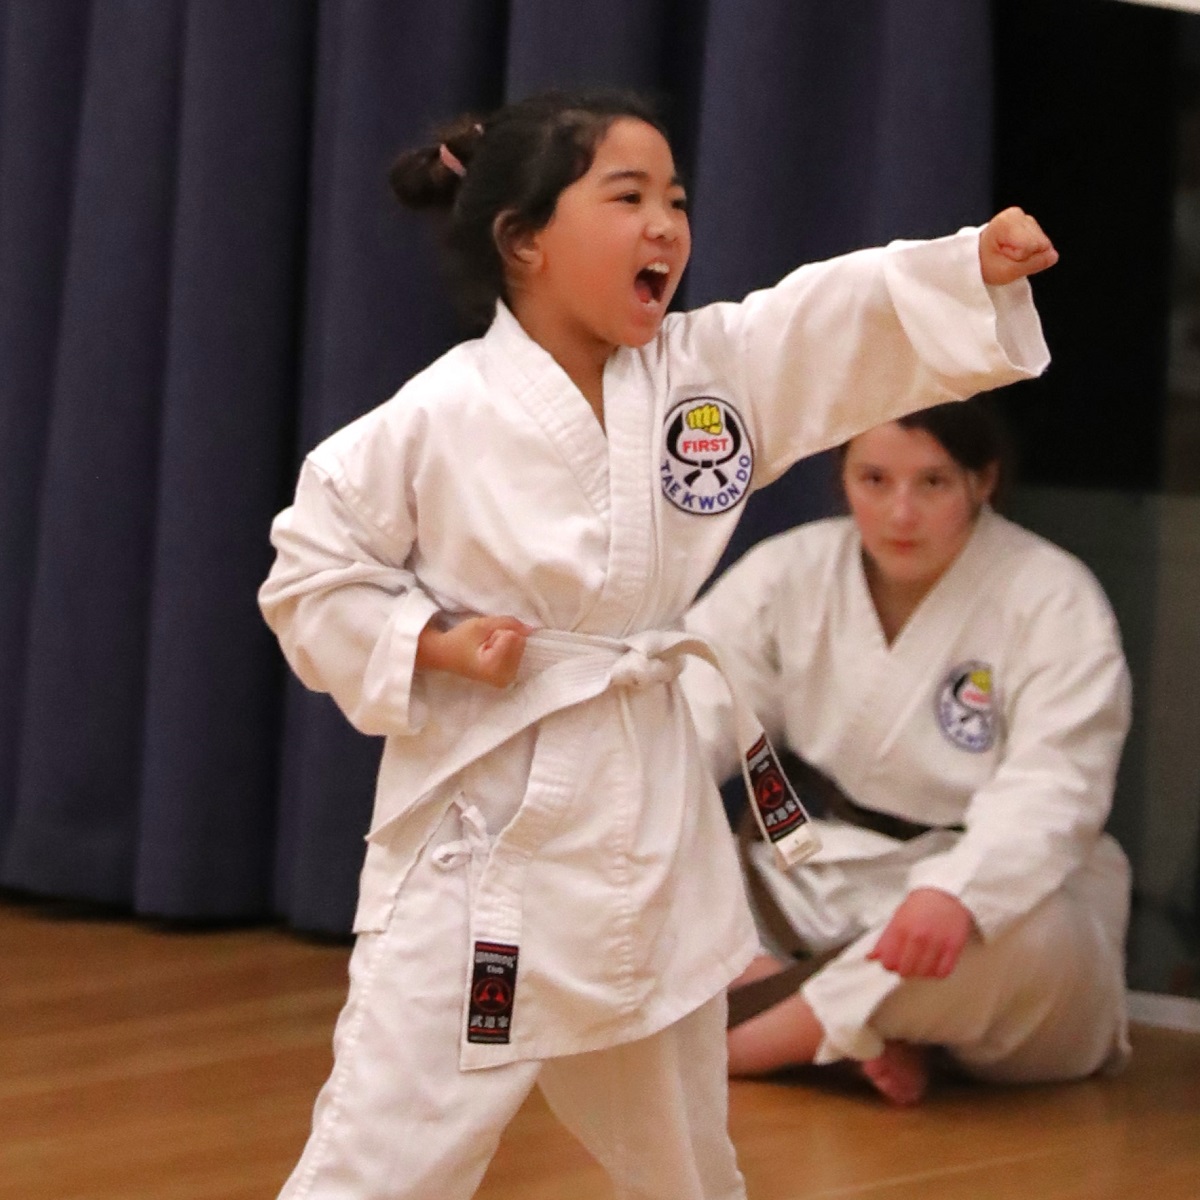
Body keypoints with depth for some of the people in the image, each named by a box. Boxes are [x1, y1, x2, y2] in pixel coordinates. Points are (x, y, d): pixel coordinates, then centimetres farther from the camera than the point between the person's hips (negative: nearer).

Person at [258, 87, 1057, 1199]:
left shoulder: (713, 369, 0)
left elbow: (862, 316, -8)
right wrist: (433, 645, -17)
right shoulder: (436, 421, -12)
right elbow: (311, 576, -4)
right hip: (482, 836, -5)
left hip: (651, 814, 5)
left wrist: (982, 264, -24)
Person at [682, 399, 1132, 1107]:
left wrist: (956, 892, -45)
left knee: (1022, 937, -41)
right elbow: (695, 707, -9)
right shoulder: (790, 573, 1)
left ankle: (741, 1046, -28)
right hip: (830, 884, 4)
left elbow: (1048, 792, -24)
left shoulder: (1052, 600, -12)